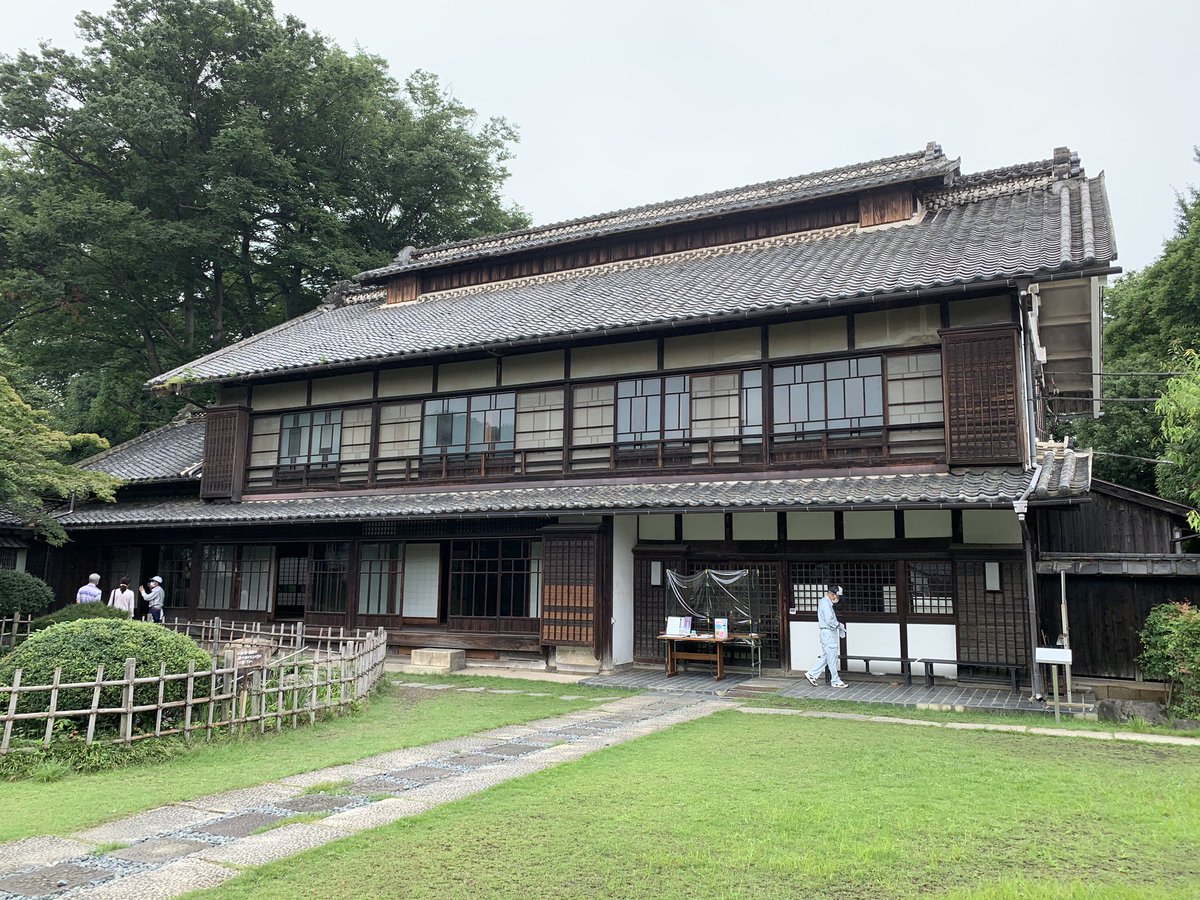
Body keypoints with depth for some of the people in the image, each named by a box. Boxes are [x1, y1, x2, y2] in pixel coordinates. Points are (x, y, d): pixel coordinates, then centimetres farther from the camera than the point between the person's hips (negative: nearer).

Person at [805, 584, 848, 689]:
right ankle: (836, 681, 4)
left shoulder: (827, 603, 16)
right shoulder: (825, 603, -17)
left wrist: (838, 625, 9)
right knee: (832, 658, -2)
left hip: (830, 633, 10)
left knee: (825, 657, 13)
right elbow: (829, 620, -24)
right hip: (828, 633, -10)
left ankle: (812, 674, 16)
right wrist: (839, 625, -10)